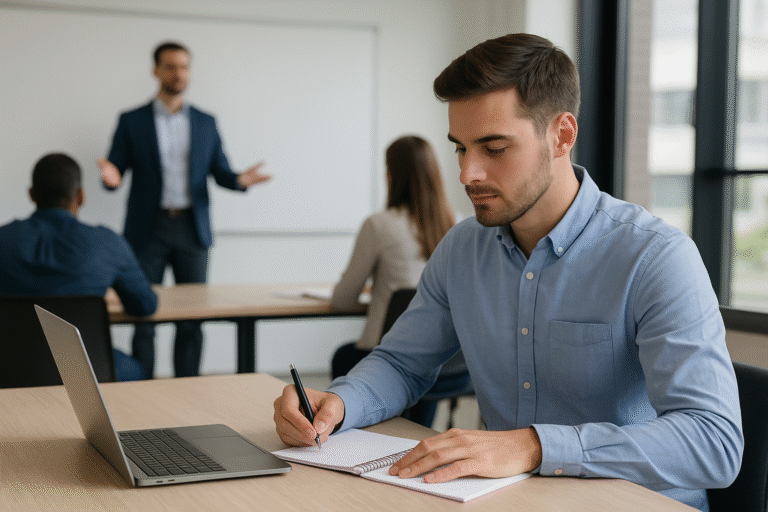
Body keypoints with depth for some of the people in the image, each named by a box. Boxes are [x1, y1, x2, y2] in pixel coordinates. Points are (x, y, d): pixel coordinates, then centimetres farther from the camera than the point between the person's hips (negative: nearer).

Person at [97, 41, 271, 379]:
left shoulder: (205, 123, 11)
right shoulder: (132, 122, 4)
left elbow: (220, 173, 10)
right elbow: (115, 171, 2)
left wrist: (239, 180, -12)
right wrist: (111, 178, -22)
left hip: (192, 229, 2)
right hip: (148, 230, -2)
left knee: (192, 319, 3)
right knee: (144, 316, 0)